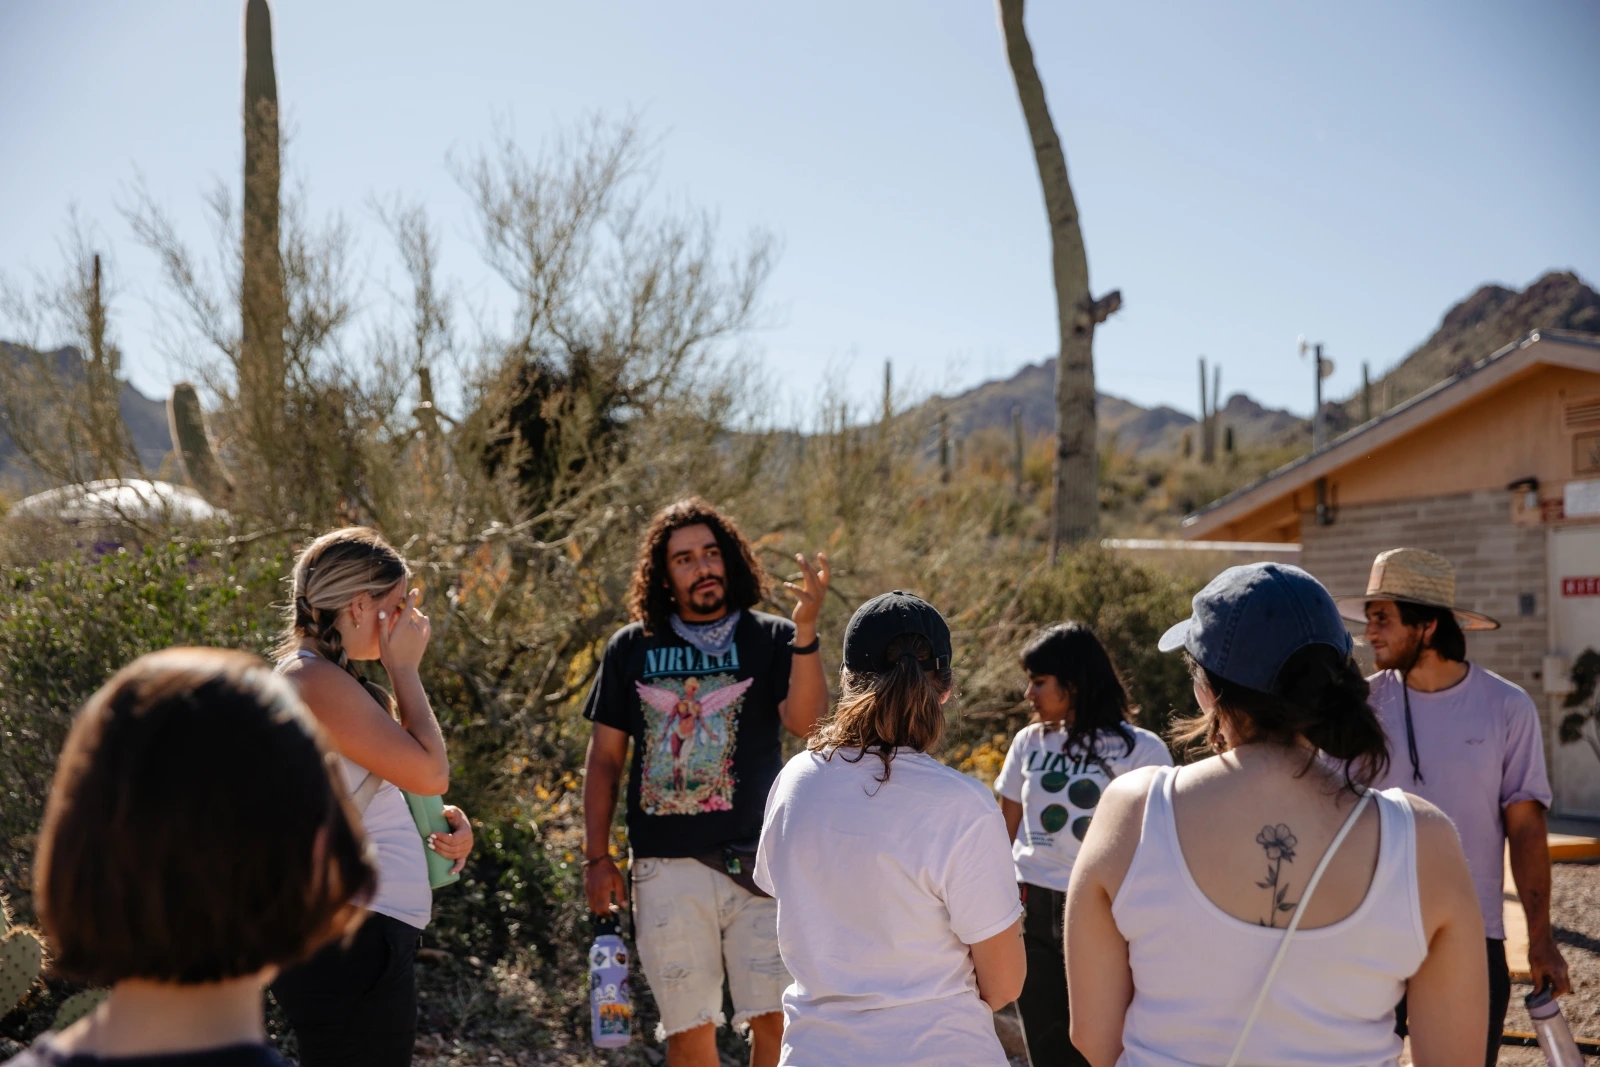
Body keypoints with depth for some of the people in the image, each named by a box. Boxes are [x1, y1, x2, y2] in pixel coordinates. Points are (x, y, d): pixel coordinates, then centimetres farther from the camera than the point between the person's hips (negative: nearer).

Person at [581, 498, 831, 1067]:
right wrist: (597, 857, 5)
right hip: (666, 866, 2)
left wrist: (805, 628, -27)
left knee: (775, 1018, -5)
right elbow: (604, 759, 10)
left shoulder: (770, 639, 2)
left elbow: (804, 721, -15)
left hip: (757, 863, -1)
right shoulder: (631, 648, 6)